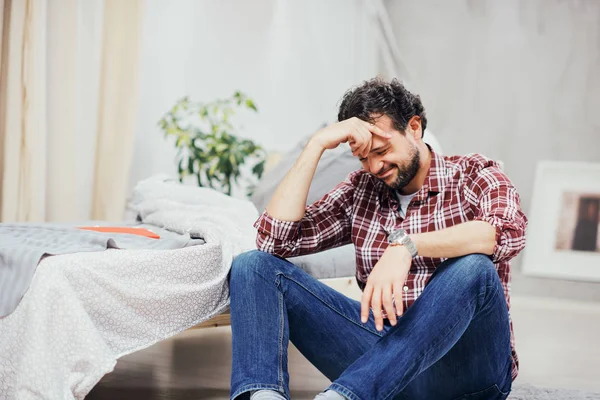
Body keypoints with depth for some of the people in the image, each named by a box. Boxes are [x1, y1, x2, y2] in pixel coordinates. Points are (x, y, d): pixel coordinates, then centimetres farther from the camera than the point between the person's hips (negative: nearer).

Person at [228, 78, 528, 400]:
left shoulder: (474, 176, 3)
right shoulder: (360, 191, 14)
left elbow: (508, 232, -21)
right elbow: (275, 239, 2)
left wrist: (405, 244, -33)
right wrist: (317, 145, -2)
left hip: (466, 369, -3)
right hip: (384, 351, 4)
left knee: (472, 268, -36)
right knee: (253, 266, -7)